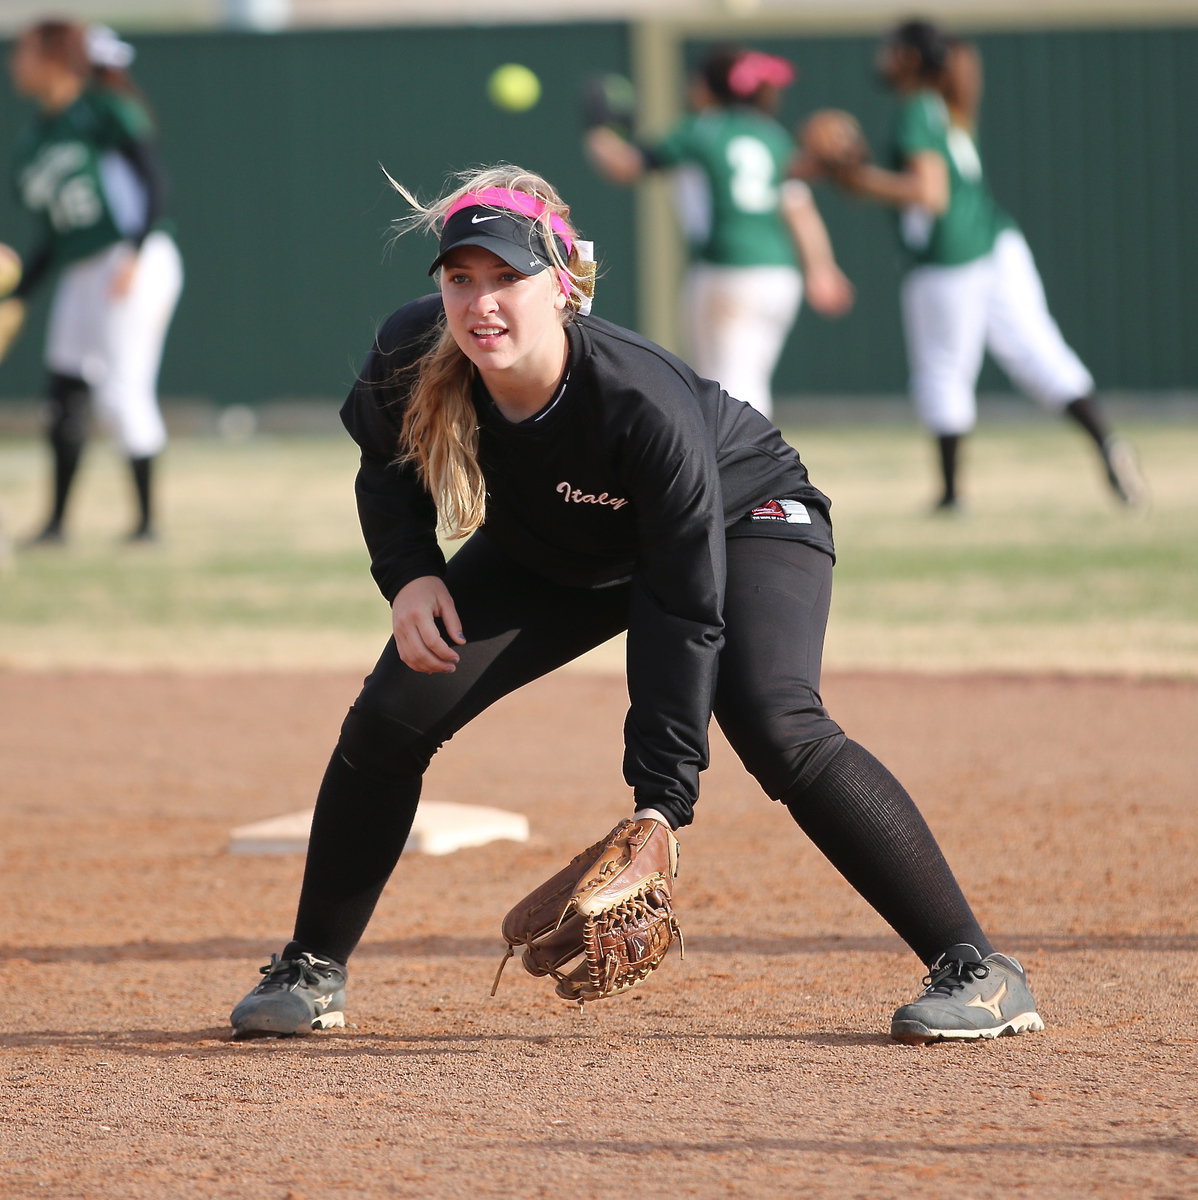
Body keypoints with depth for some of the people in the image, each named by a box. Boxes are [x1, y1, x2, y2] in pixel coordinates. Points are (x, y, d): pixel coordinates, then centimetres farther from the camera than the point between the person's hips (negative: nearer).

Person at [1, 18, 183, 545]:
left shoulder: (104, 112, -4)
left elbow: (152, 180, -11)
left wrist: (134, 254, -23)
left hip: (137, 264, -8)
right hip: (79, 276, 8)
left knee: (120, 393, -12)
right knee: (65, 393, 7)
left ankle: (147, 517, -5)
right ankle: (57, 521, 15)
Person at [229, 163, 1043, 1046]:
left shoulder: (647, 407, -41)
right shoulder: (410, 355, -28)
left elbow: (686, 615, -35)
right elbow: (389, 467, -1)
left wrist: (661, 801, -38)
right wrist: (410, 574, -20)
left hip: (742, 520, -5)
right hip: (545, 555, 5)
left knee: (776, 731, -29)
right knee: (392, 714, -7)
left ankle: (978, 971, -25)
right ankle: (312, 971, 11)